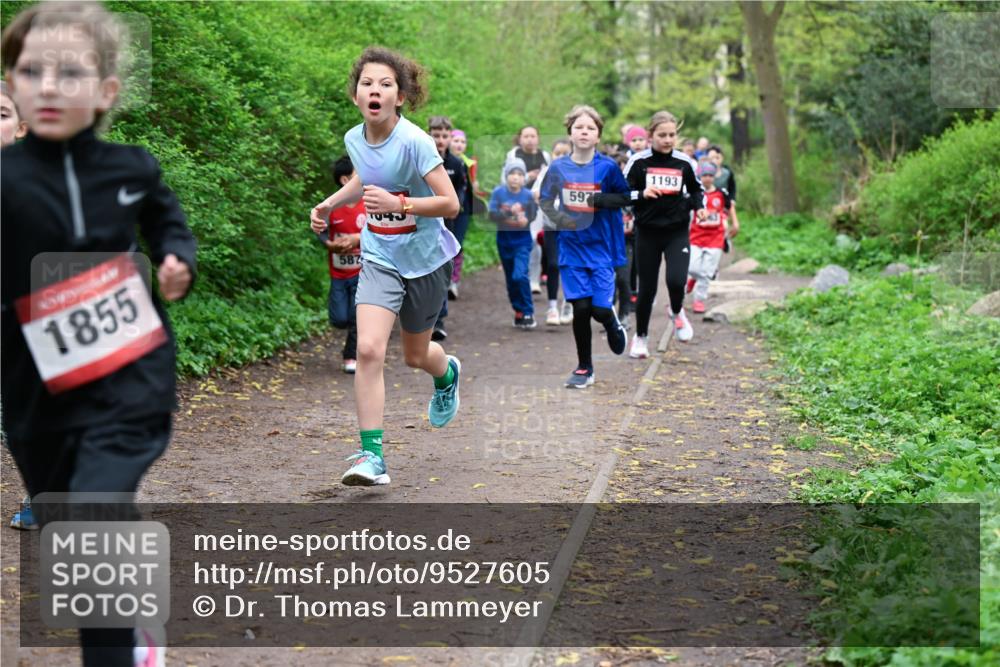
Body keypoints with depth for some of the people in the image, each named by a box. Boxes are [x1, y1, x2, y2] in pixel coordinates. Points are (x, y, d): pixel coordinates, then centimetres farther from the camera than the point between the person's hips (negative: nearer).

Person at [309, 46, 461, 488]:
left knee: (415, 356, 15)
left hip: (425, 259, -3)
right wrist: (329, 204, 8)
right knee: (368, 349, -17)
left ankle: (448, 374, 54)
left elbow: (451, 204, -21)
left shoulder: (414, 142, -22)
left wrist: (398, 203, -32)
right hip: (379, 258, 3)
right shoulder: (355, 139, -4)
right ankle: (371, 454, -13)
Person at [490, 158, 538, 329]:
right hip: (504, 239, 2)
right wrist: (510, 212, -29)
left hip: (522, 240, -2)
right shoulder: (499, 192, -7)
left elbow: (532, 216, 2)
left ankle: (528, 313, -6)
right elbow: (492, 214, -15)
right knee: (510, 279, 12)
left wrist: (525, 221, -20)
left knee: (520, 275, -17)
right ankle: (518, 312, 27)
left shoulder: (528, 195, -7)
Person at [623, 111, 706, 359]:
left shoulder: (685, 162, 1)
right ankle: (641, 336, 27)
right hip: (647, 232, -1)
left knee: (676, 280, -19)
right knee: (646, 288, 5)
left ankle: (677, 312, 16)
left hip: (677, 232, 1)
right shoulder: (638, 162, -6)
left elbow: (696, 189, 19)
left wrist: (699, 206, 0)